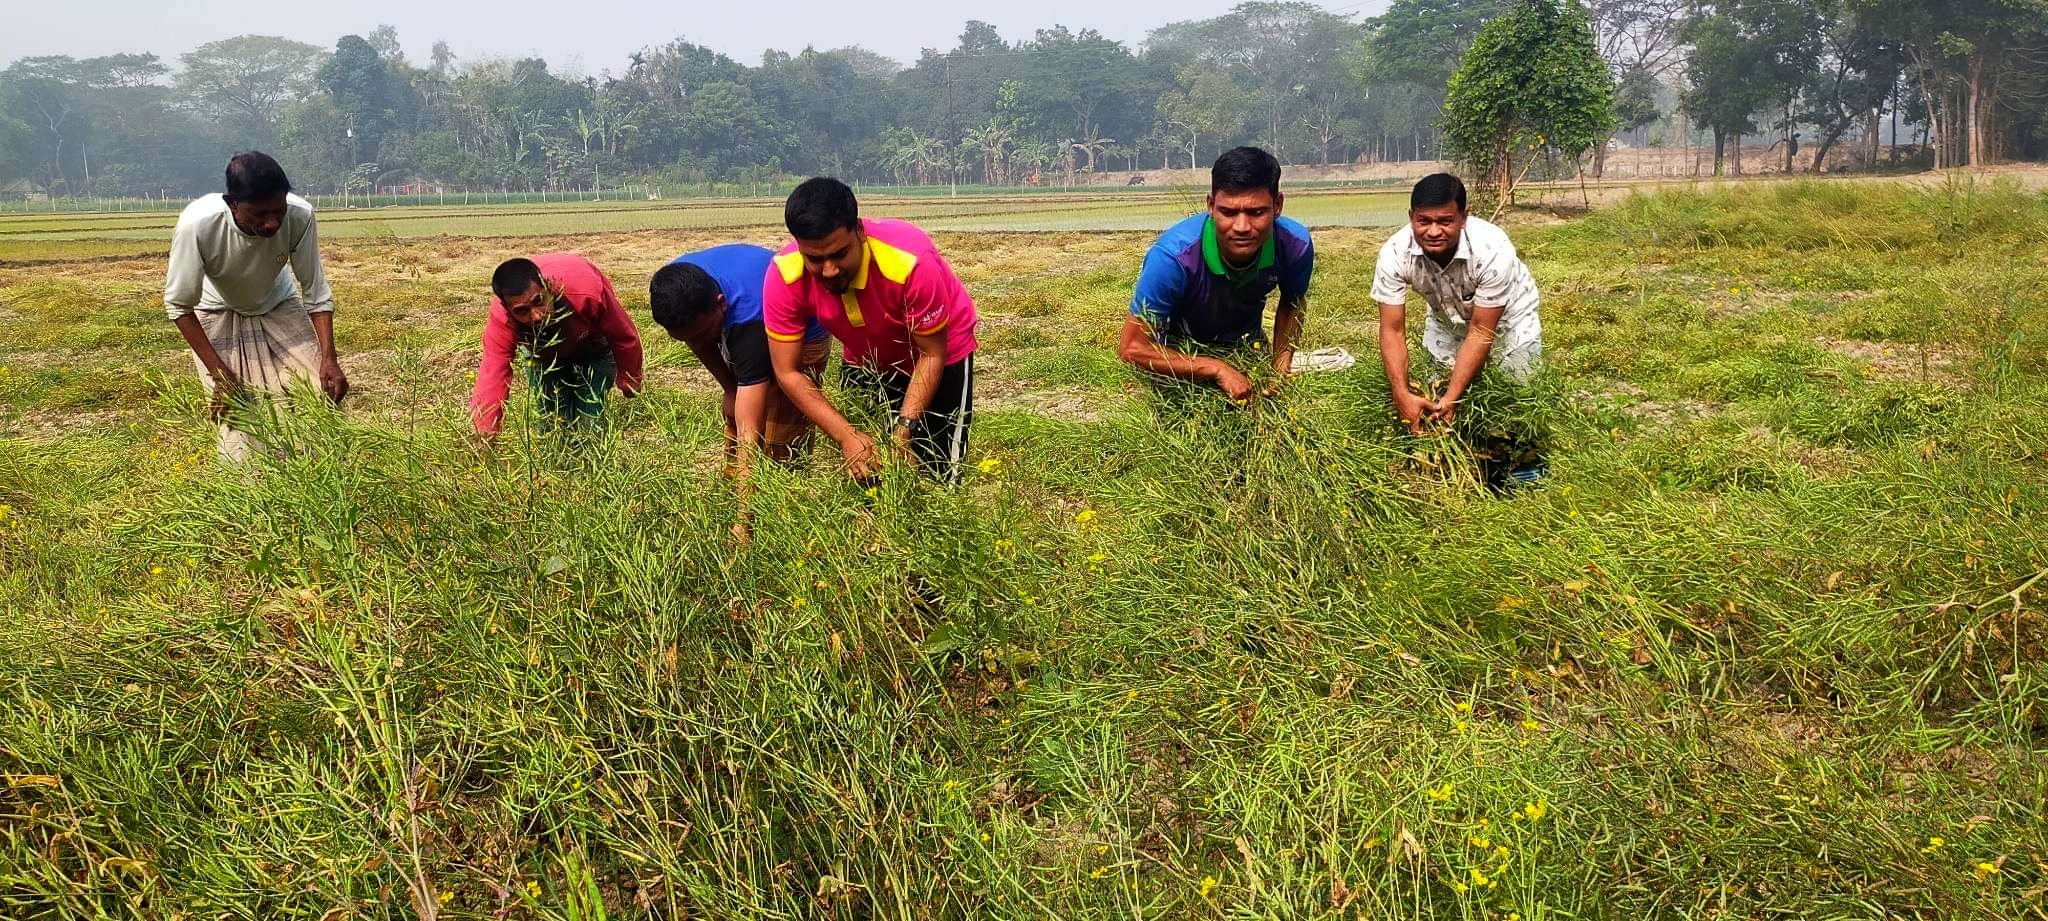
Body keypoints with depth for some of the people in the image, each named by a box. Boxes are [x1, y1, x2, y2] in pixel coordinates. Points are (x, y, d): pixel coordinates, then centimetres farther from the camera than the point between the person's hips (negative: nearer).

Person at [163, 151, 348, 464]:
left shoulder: (300, 217, -32)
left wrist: (329, 358, -30)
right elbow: (178, 304, -22)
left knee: (326, 392, -8)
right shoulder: (196, 224, -36)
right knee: (238, 417, -9)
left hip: (279, 307, 2)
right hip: (219, 315, -2)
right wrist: (220, 373, -26)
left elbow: (316, 293, -19)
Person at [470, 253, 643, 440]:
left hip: (593, 349, -1)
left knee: (590, 425, -11)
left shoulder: (586, 291, -45)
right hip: (542, 354, 2)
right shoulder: (501, 319, -40)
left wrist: (629, 387, -11)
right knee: (551, 423, -5)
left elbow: (625, 338, -27)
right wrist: (485, 437, -52)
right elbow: (492, 375, -41)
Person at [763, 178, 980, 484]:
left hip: (939, 348, -3)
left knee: (937, 475, -4)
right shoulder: (784, 277, -31)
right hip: (865, 360, 3)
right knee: (860, 472, 7)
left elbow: (931, 355, -25)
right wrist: (847, 436, -33)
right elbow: (788, 373, -24)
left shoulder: (910, 263, -40)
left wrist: (905, 427, -34)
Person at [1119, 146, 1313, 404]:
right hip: (1179, 356, -3)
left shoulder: (1296, 245, -29)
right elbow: (1132, 348, -36)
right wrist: (1217, 370, -39)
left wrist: (1281, 368, -15)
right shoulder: (1173, 257, -42)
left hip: (1247, 347, 3)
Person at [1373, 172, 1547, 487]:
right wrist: (1402, 395, -39)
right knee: (1436, 393, -1)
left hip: (1506, 314, -3)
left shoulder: (1493, 249, -40)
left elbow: (1481, 332, -35)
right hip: (1448, 316, 3)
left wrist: (1452, 397, -38)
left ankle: (1525, 457, 14)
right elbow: (1392, 331, -28)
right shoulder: (1394, 254, -33)